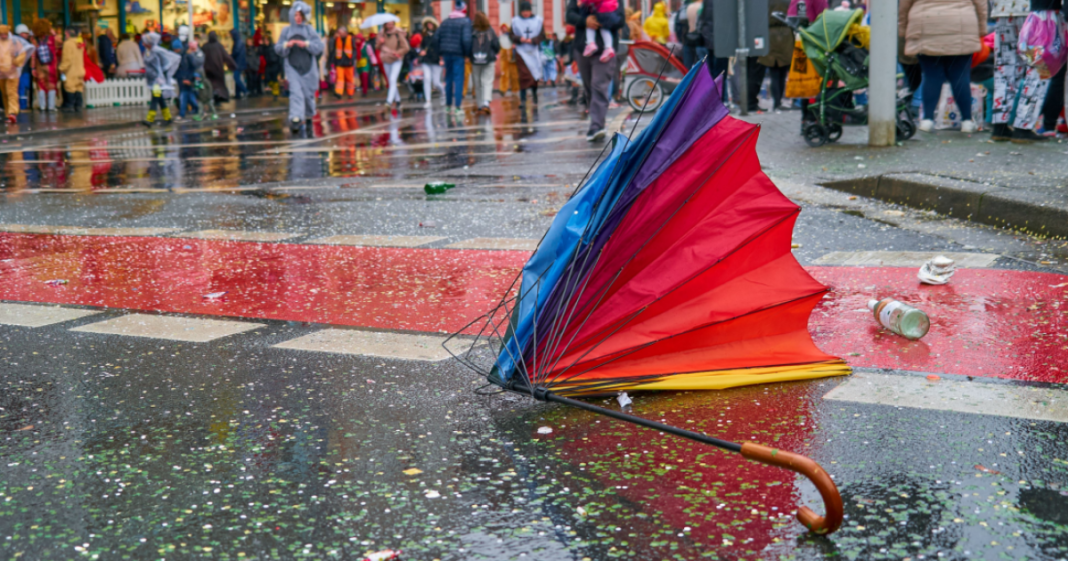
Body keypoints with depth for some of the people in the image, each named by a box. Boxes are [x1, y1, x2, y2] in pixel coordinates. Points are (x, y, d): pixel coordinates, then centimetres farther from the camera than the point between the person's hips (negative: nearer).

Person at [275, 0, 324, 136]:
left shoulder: (310, 30, 4)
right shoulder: (286, 31, 6)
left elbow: (319, 47, -4)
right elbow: (278, 50, 4)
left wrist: (306, 44, -21)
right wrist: (286, 45, -17)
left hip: (308, 68, 1)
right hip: (292, 68, -1)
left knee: (308, 94, 8)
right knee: (296, 93, -17)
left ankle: (308, 118, 32)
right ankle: (295, 120, -27)